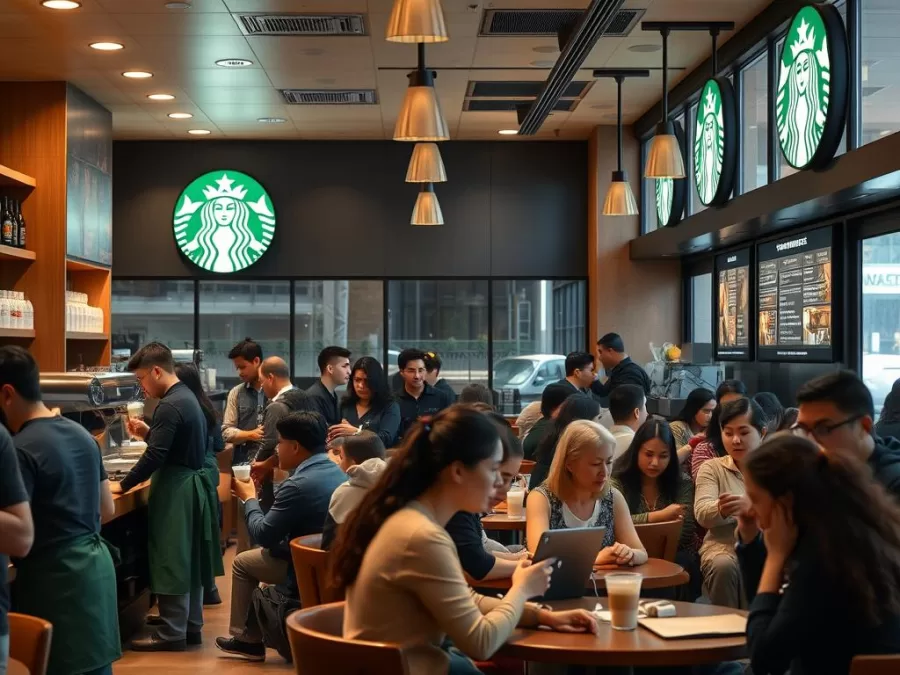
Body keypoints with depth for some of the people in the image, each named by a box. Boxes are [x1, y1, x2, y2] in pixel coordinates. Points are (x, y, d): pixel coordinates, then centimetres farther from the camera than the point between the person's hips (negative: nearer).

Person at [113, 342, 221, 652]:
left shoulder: (169, 406, -20)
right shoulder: (187, 397, 12)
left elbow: (155, 456, -22)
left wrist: (123, 485, -14)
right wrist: (147, 433, 12)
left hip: (176, 491, -10)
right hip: (192, 485, 10)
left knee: (171, 560, -4)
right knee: (187, 559, 14)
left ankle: (172, 633, 2)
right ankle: (191, 626, 21)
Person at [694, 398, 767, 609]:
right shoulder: (712, 468, 14)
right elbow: (702, 513, -2)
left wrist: (752, 505, -30)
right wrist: (721, 509, -28)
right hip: (725, 544, 1)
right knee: (723, 566, -33)